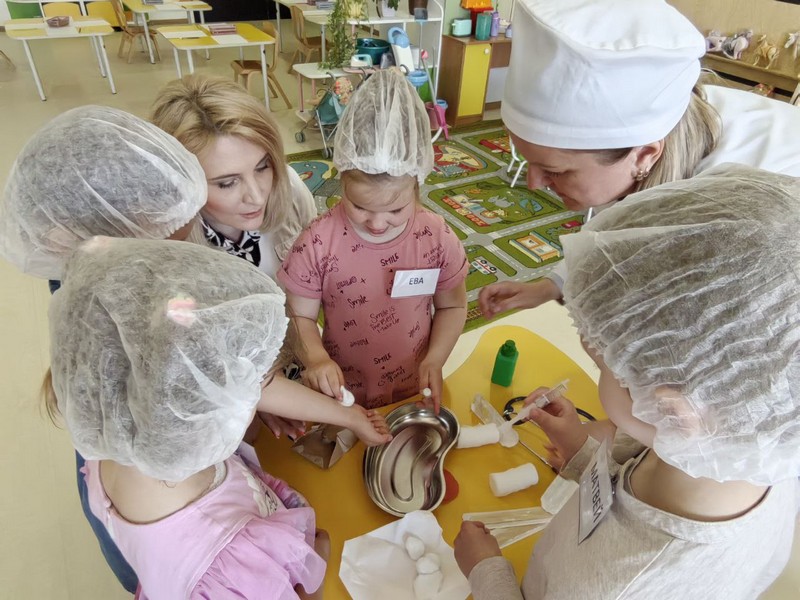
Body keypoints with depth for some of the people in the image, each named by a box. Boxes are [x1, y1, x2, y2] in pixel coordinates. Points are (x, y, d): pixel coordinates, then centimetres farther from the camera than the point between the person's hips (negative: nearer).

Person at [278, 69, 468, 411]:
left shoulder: (437, 238, -16)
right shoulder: (318, 243, -20)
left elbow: (452, 306, -1)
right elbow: (299, 316, -8)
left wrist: (435, 360, -15)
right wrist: (315, 357, -27)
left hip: (414, 394, 1)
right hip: (343, 395, -1)